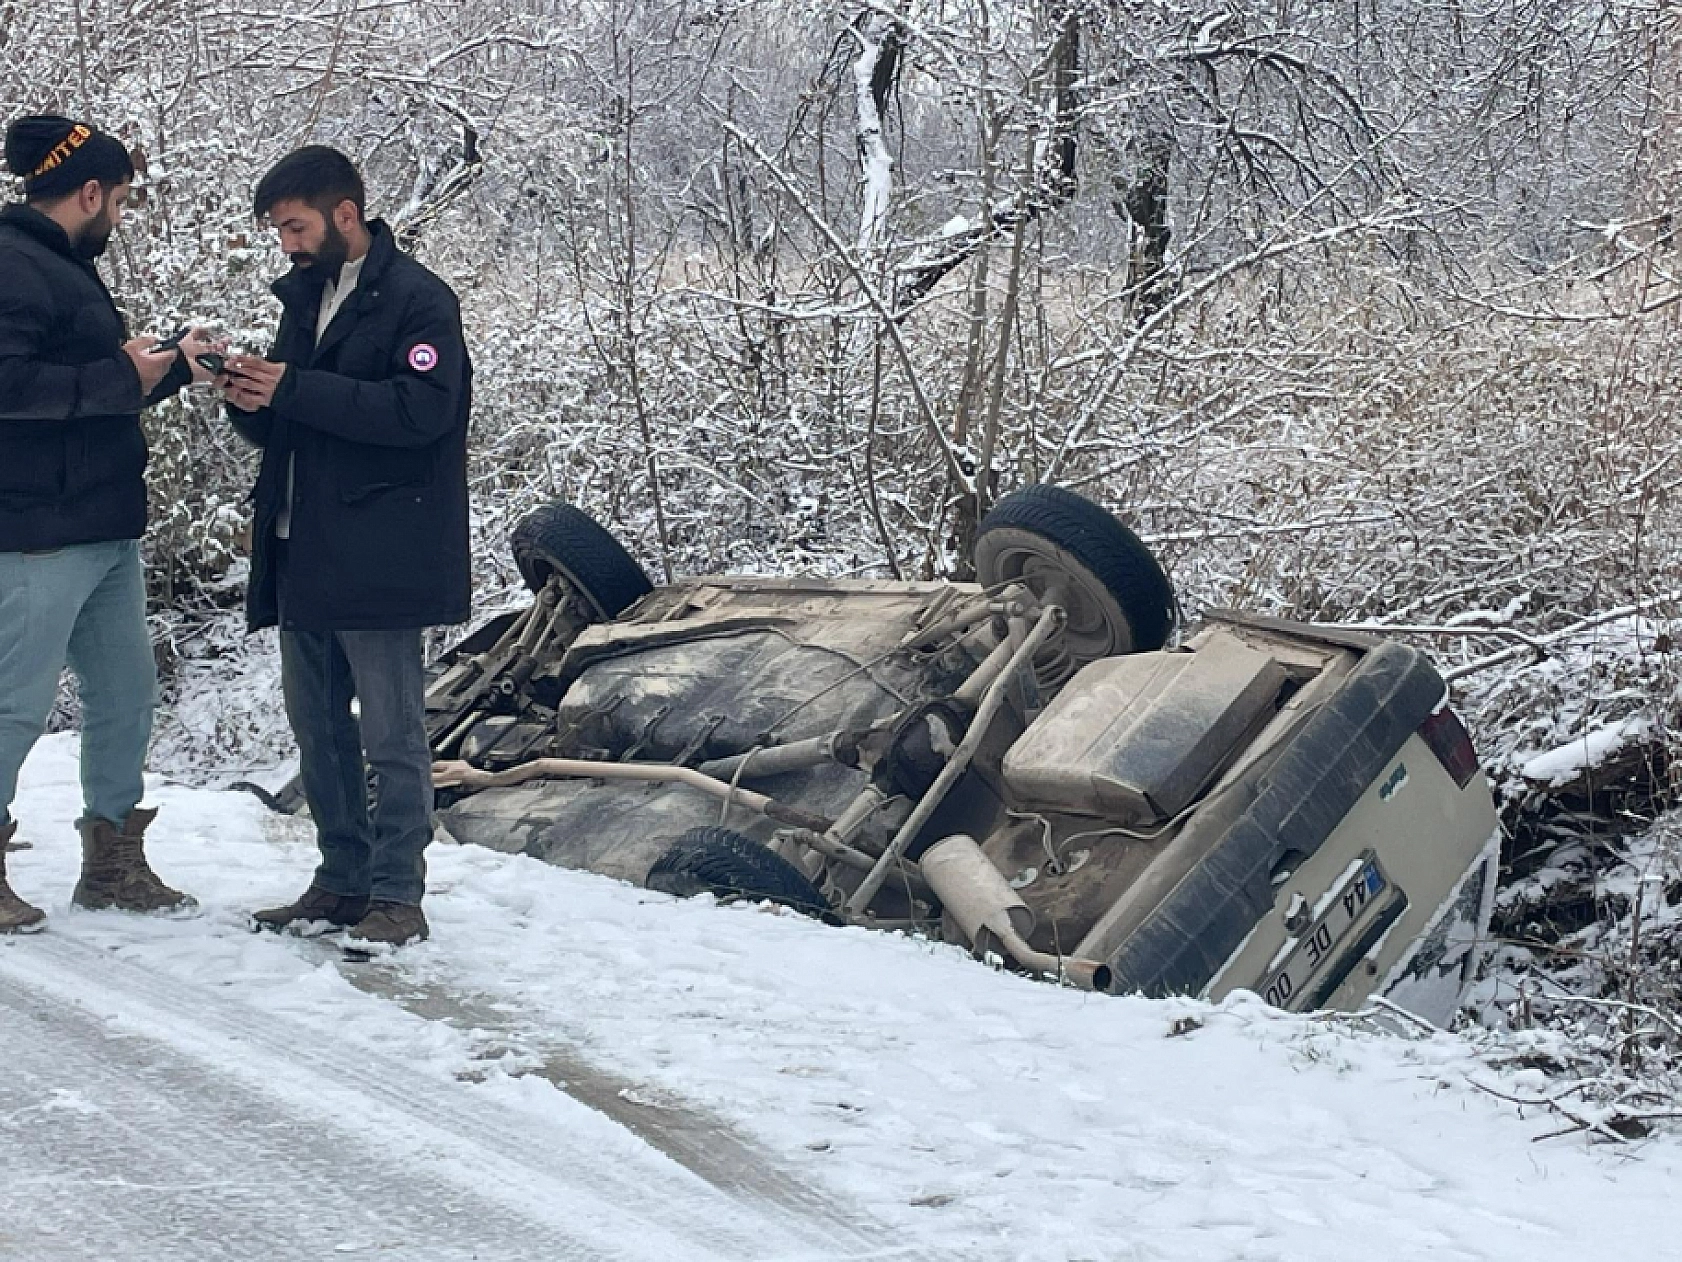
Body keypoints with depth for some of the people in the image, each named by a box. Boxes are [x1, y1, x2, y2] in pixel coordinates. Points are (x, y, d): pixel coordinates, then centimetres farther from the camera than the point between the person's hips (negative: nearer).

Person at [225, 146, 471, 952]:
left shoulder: (418, 301, -8)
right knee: (316, 726, 12)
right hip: (302, 553, 8)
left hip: (377, 556, -8)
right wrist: (250, 399, -4)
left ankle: (397, 895, 2)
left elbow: (422, 409, -21)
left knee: (391, 731, -3)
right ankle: (342, 881, 21)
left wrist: (294, 389, -20)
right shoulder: (304, 297, 17)